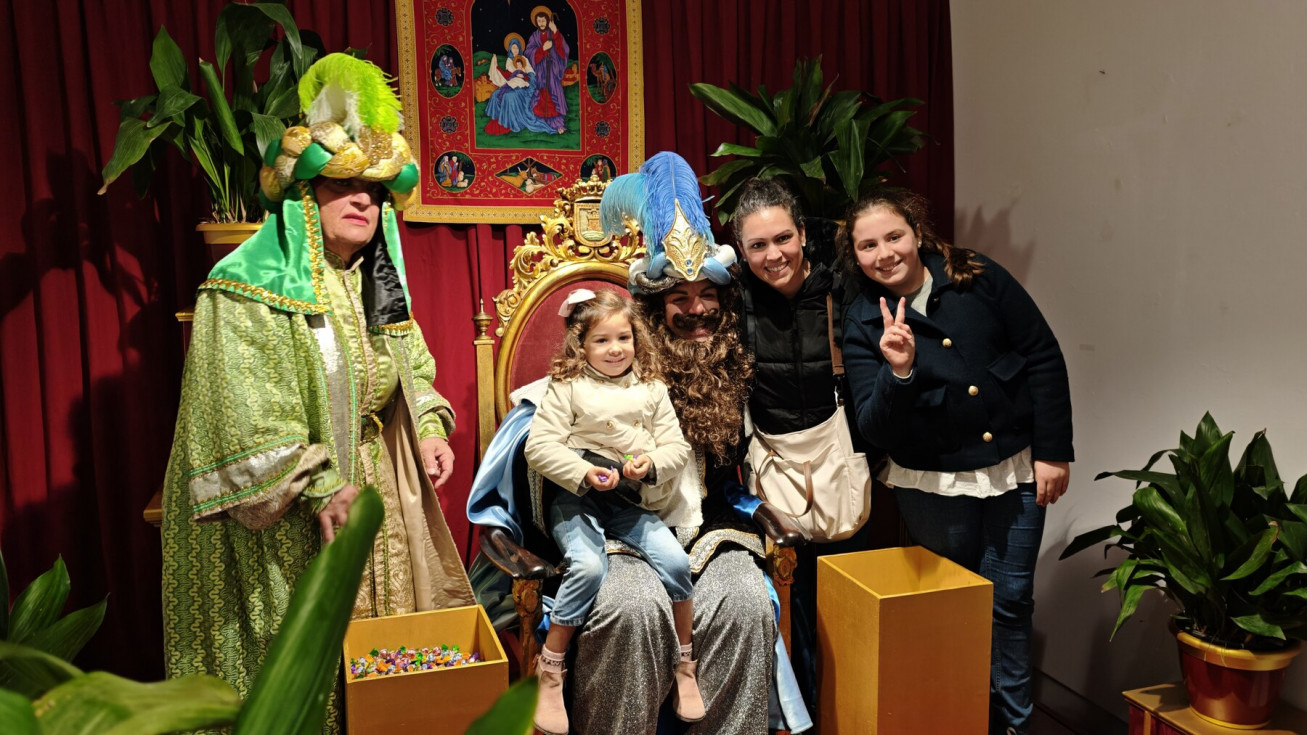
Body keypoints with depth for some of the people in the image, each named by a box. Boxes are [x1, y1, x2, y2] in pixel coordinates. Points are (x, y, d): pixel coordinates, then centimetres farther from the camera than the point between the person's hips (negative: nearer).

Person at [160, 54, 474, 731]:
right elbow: (244, 418, -21)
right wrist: (319, 486, -23)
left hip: (384, 491, 7)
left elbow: (411, 370, 18)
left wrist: (428, 427, 1)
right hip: (291, 520, -7)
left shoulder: (376, 285, 8)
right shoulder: (248, 291, -15)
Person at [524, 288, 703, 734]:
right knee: (588, 567, -30)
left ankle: (684, 664, 4)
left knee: (675, 561, -18)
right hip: (577, 500, -3)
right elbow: (538, 446, -9)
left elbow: (677, 447, 7)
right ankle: (549, 672, -12)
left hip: (633, 504, 3)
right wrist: (583, 473, -22)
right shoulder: (568, 388, 0)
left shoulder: (651, 388, 10)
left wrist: (652, 464, -15)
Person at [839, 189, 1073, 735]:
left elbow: (1044, 358, -2)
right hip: (934, 483, -1)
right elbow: (876, 430, -15)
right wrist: (899, 373, -34)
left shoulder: (977, 277, -6)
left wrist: (1053, 451, -4)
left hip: (1015, 469, 1)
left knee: (1009, 600, 9)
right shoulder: (863, 325, -8)